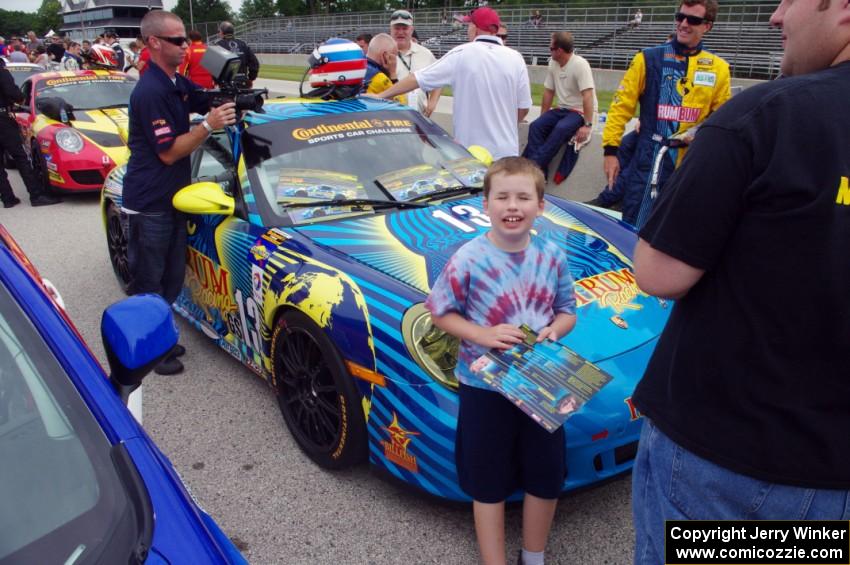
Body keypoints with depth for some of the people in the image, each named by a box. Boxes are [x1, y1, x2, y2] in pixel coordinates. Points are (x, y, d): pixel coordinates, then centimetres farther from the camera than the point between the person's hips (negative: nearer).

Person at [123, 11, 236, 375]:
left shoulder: (178, 83, 8)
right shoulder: (150, 91, -20)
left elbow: (207, 103, 19)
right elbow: (169, 152, -19)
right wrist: (209, 126, -22)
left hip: (173, 198, 9)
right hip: (149, 204, -9)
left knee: (171, 277, 17)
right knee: (148, 282, 3)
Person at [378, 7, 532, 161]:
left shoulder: (461, 54, -5)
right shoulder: (515, 58, -1)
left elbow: (418, 78, -3)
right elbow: (523, 108, 3)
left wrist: (381, 95, 6)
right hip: (507, 152, 2)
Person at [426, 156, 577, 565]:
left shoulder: (553, 256, -5)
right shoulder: (468, 259, -16)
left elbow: (568, 311, 6)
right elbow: (440, 312, -7)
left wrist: (554, 330, -16)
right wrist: (483, 335, -21)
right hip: (484, 386, -3)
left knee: (546, 477, 17)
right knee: (488, 484, 11)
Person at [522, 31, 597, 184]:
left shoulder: (580, 65, -18)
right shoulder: (553, 63, 3)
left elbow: (588, 97, -23)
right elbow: (548, 92, 11)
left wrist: (587, 125, -30)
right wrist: (542, 118, 10)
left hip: (580, 111, -6)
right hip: (562, 109, 7)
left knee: (560, 129, -34)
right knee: (536, 126, -17)